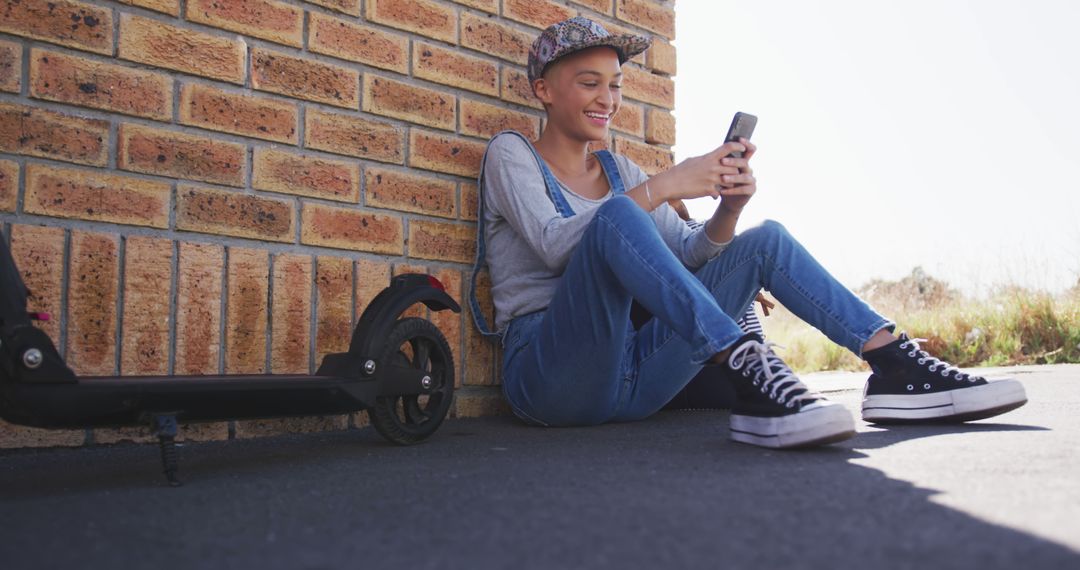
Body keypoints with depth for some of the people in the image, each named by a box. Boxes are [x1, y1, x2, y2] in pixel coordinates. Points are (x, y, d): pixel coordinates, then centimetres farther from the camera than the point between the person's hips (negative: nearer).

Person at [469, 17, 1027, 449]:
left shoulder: (617, 168, 19)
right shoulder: (510, 153, 3)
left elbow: (688, 254, 9)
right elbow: (554, 246, -17)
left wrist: (728, 206, -11)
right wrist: (662, 186, -23)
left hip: (628, 371, 6)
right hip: (548, 374, -5)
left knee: (766, 240, -2)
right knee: (616, 215, -32)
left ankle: (896, 368, -13)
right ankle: (749, 374, -43)